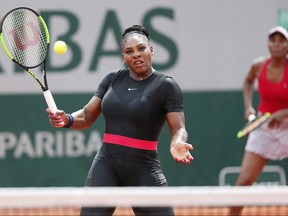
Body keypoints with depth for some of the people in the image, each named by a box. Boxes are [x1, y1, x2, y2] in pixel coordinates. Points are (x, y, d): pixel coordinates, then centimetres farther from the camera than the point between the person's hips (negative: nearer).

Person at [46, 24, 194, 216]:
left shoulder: (166, 85, -3)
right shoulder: (112, 80, 10)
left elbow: (179, 129, -10)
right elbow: (86, 116, 11)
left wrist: (177, 145, -34)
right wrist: (67, 120, -11)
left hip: (143, 169, -3)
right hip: (107, 165, 3)